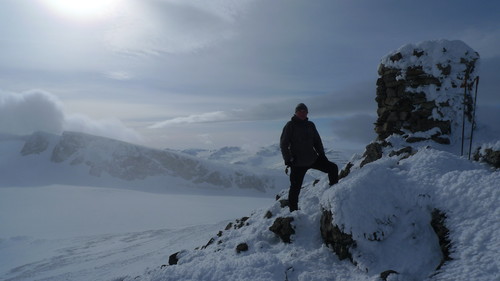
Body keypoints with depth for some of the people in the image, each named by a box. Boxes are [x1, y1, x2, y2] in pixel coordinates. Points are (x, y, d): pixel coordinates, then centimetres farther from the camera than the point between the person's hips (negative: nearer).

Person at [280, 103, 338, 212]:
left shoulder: (310, 125, 10)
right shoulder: (290, 125, -5)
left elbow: (317, 141, 18)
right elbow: (283, 144, -8)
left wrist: (322, 155, 8)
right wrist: (288, 160, -15)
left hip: (313, 159, 5)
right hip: (298, 163, -5)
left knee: (333, 168, 2)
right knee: (295, 187, -1)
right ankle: (293, 210, 13)